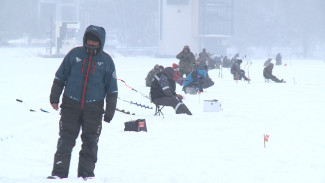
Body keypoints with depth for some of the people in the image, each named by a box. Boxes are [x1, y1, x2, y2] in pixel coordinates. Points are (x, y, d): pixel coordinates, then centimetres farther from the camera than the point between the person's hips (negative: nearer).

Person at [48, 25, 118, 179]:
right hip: (71, 105, 0)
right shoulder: (74, 54, 4)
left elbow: (112, 89, 9)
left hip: (94, 108, 0)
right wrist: (54, 98, 4)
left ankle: (86, 173, 10)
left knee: (90, 142, 2)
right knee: (66, 139, -3)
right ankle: (59, 172, -1)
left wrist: (110, 112, 5)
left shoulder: (106, 61, 5)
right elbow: (60, 77, 10)